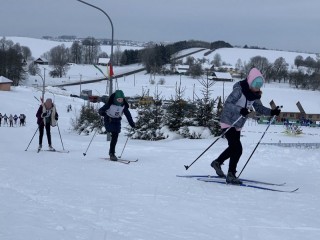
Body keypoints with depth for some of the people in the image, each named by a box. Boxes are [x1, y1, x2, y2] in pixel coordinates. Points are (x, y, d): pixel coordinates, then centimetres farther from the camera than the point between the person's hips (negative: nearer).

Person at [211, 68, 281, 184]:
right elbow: (227, 104, -26)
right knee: (237, 148, -15)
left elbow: (259, 108, 9)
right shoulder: (239, 90, -21)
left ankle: (217, 163, 44)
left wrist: (272, 112, -8)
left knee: (233, 148, 22)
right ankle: (231, 176, -8)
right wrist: (240, 110, -40)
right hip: (228, 122, -9)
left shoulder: (255, 94, 2)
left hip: (237, 125, 9)